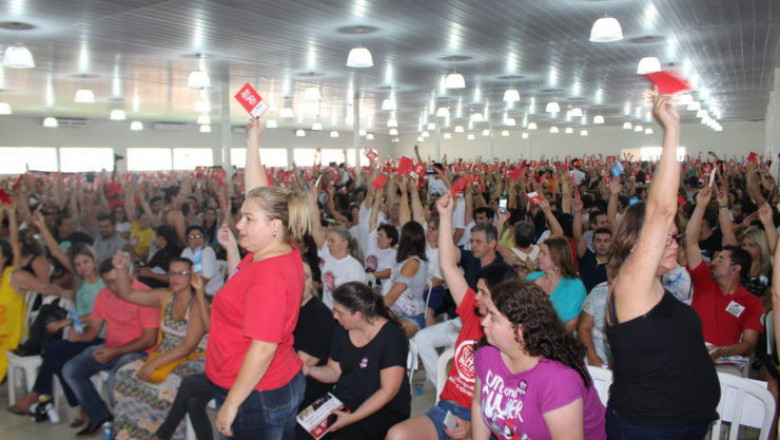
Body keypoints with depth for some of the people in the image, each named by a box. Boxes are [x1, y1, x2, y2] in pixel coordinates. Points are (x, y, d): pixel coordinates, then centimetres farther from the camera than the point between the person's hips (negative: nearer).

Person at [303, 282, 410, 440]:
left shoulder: (391, 336, -16)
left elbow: (388, 390, -17)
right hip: (343, 402, 6)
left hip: (384, 410, -5)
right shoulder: (341, 332, 4)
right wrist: (309, 370, -6)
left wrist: (352, 418, -22)